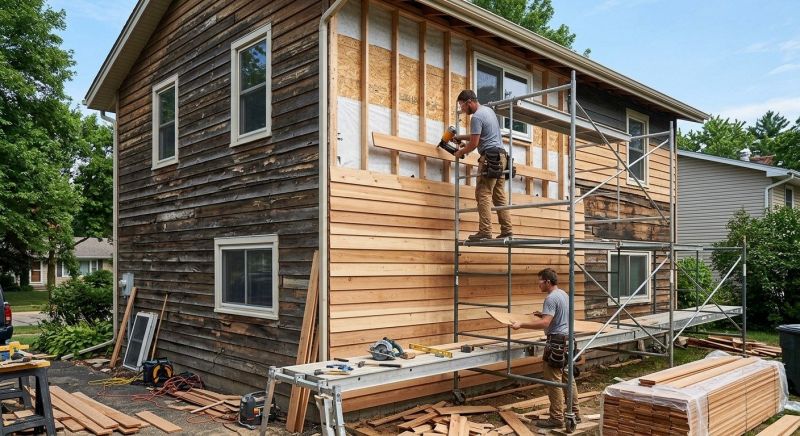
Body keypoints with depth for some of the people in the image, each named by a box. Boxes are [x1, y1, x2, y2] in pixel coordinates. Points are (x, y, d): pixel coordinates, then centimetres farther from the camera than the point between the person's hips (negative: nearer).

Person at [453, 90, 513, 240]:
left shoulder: (476, 117, -10)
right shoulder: (488, 110, 20)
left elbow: (474, 143, -12)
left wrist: (460, 152, 4)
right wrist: (461, 137, 29)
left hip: (490, 158, -10)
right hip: (501, 156, 10)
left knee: (484, 195, -10)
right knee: (500, 196, 8)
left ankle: (485, 232, -15)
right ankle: (506, 231, 6)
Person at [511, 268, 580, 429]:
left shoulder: (551, 298, -19)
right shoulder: (564, 294, 13)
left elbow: (545, 323, -27)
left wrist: (521, 324, -26)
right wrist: (543, 314, 31)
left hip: (557, 342, -10)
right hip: (567, 340, 10)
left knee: (554, 381, -4)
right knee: (567, 379, 16)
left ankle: (557, 418, 0)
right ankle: (574, 413, 23)